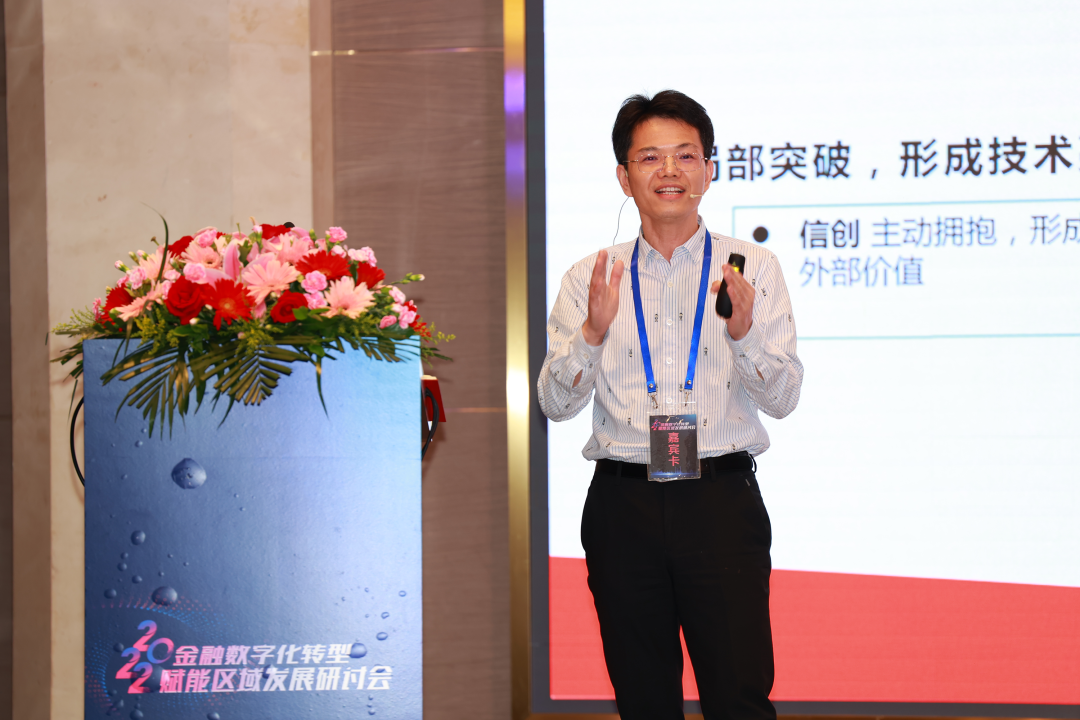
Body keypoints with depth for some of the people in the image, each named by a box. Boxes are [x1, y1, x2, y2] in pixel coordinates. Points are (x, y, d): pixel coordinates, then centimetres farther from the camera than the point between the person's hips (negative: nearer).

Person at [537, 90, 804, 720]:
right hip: (624, 506, 2)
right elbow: (556, 402, 4)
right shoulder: (591, 279, 9)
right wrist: (594, 331, -14)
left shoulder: (754, 268, 5)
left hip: (721, 500, -2)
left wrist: (742, 331, -19)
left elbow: (782, 398, 0)